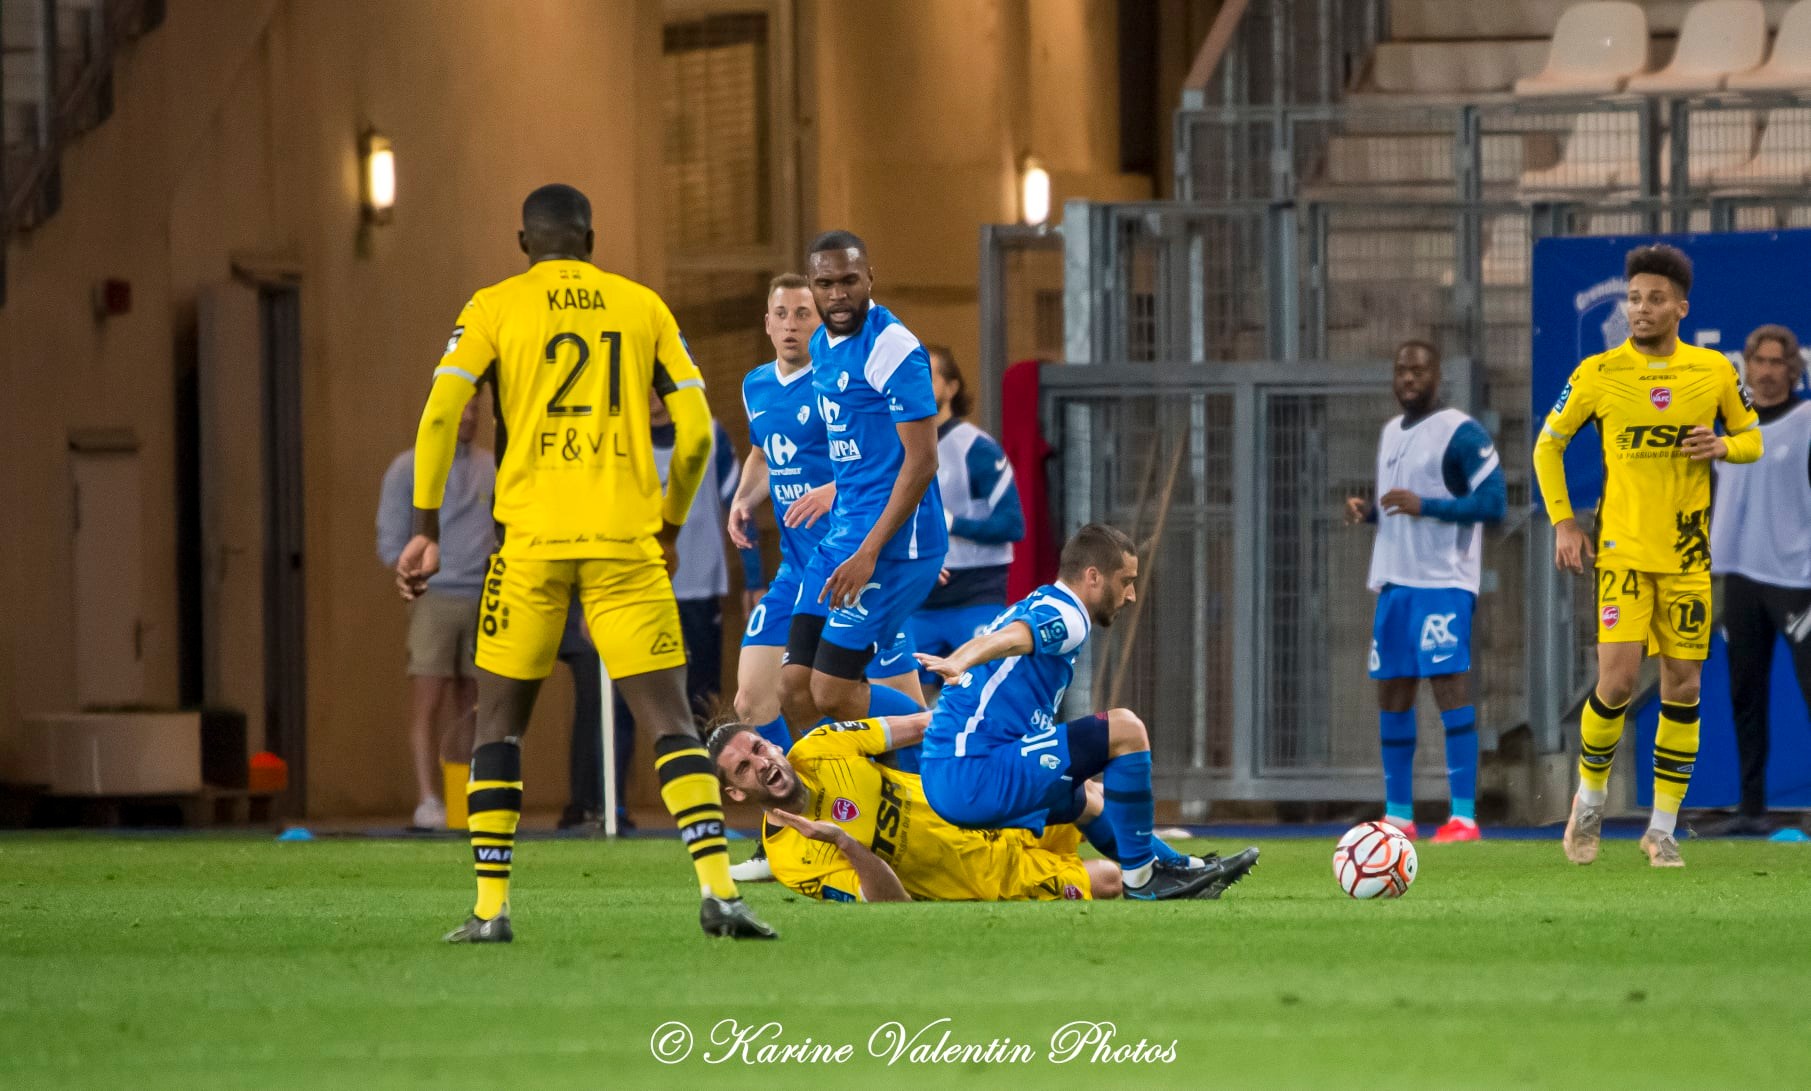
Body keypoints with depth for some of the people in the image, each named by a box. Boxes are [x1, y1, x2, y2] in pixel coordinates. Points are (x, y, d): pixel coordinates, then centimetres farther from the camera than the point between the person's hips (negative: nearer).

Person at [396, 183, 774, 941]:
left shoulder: (495, 308, 6)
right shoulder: (643, 307, 11)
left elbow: (439, 414, -5)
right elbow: (696, 431, 8)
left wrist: (426, 529, 0)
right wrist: (669, 526, 21)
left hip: (531, 537, -1)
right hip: (626, 539, 1)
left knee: (499, 724, 10)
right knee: (669, 718, 0)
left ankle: (491, 908, 5)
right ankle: (719, 891, -14)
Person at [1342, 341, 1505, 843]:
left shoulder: (1461, 433, -8)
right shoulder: (1390, 433, 18)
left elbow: (1493, 502, -14)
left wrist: (1424, 506, -21)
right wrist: (1367, 512, 6)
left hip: (1443, 582, -8)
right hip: (1394, 581, 8)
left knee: (1449, 685, -13)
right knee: (1392, 693, 8)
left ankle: (1464, 816, -14)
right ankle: (1398, 814, 15)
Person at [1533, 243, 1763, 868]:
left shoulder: (1715, 371, 1)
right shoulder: (1598, 373, -4)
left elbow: (1752, 439, 13)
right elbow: (1547, 446, 6)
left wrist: (1724, 446, -11)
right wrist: (1563, 523, -3)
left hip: (1688, 554, 2)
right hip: (1622, 550, -2)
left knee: (1683, 686, 2)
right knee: (1617, 680, -13)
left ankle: (1663, 828, 13)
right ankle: (1590, 798, 11)